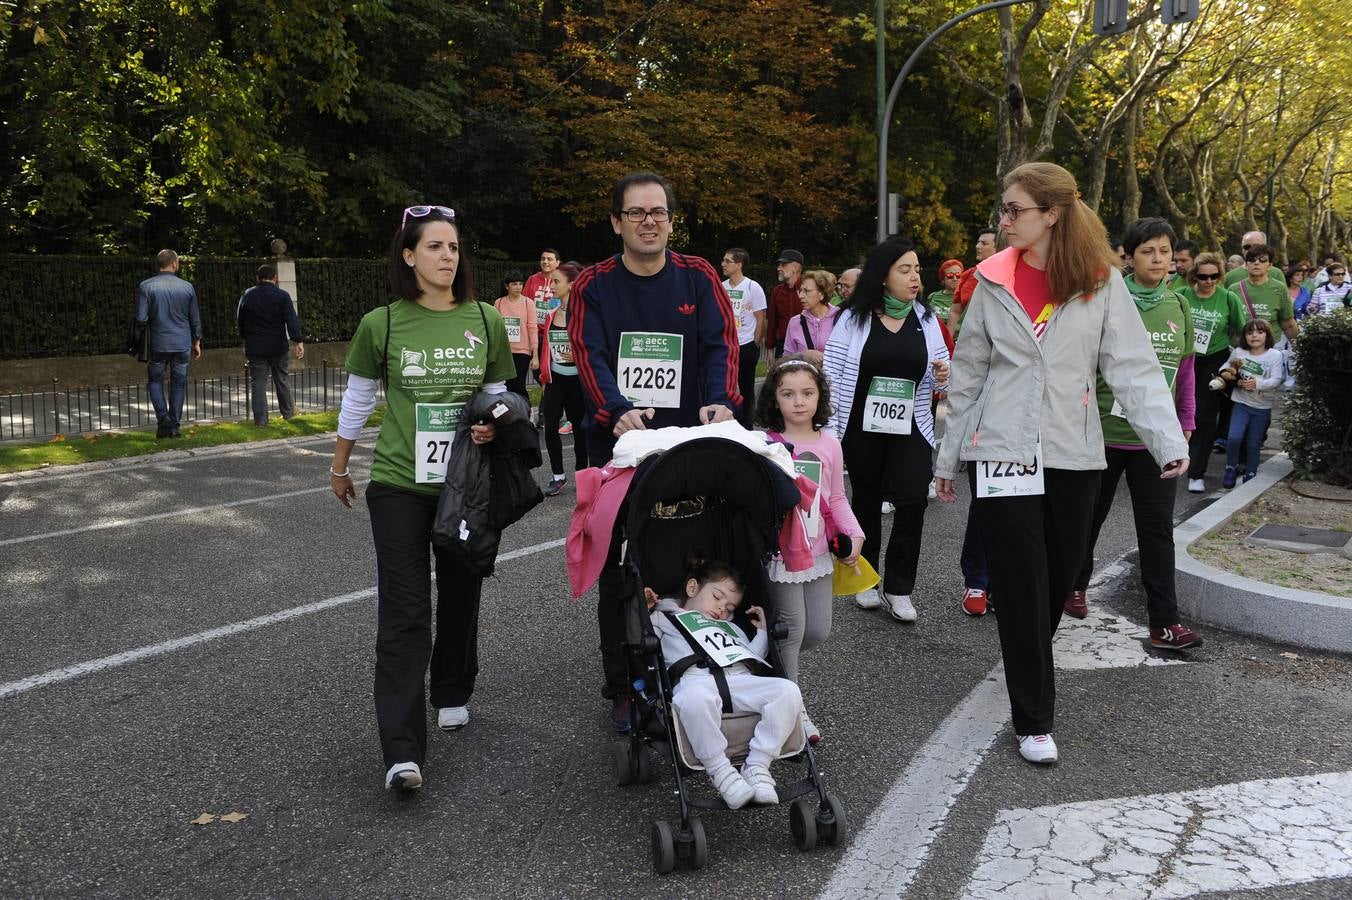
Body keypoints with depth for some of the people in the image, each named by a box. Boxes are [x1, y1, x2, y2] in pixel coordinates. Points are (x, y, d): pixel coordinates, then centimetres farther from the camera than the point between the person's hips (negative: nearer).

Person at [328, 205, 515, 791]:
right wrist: (339, 467, 16)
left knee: (461, 596, 16)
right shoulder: (381, 324, -5)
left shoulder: (486, 322, -1)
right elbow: (357, 399, 7)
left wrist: (494, 425, -12)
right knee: (403, 611, -7)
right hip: (400, 484, -2)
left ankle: (452, 694, 40)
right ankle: (401, 752, -8)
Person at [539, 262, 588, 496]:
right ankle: (558, 476, 12)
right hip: (555, 379, 5)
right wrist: (544, 373, 11)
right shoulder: (551, 315, 8)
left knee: (580, 429, 7)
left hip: (577, 379, -5)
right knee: (550, 427, -2)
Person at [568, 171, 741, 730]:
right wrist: (617, 411, -29)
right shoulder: (593, 286, 2)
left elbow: (722, 343, -5)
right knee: (617, 572, 3)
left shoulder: (698, 278, 5)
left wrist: (719, 400, -25)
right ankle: (623, 689, 15)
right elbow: (588, 356, -10)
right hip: (616, 447, 0)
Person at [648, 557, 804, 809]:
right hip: (695, 678, -5)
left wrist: (763, 631, 29)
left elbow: (753, 656, 32)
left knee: (788, 691, -23)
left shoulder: (730, 627, 44)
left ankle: (757, 765, -21)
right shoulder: (665, 617, 30)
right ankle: (720, 771, -28)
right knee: (694, 699, -44)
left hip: (740, 678, 5)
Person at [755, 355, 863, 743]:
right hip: (779, 551, -5)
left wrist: (854, 535, 3)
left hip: (817, 550, 5)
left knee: (818, 630, 9)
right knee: (792, 628, -3)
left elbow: (836, 498, 13)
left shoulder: (829, 444, 5)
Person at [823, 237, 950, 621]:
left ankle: (899, 589, 2)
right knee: (866, 502, 12)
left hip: (910, 429, 1)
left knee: (913, 502, -12)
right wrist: (830, 430, -9)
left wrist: (942, 377, -12)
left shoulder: (926, 320, 5)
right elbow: (832, 375, -5)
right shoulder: (853, 318, -4)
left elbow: (938, 377, 12)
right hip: (861, 428, -1)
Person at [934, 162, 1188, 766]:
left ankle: (1028, 667, 41)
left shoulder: (1102, 281, -1)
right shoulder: (994, 282, 2)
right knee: (1022, 591, -2)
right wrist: (948, 457, 9)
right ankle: (1034, 720, 7)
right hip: (1003, 454, -1)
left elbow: (1133, 366, -6)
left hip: (1073, 456, 1)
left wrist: (1169, 440, -17)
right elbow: (968, 374, 7)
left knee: (1058, 582, 14)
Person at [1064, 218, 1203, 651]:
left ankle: (1164, 623, 3)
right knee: (1090, 515, 16)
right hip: (1104, 431, -3)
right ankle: (1074, 586, 38)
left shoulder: (1179, 306, 3)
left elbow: (1185, 369, 10)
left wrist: (1186, 422, 10)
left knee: (1157, 528, 1)